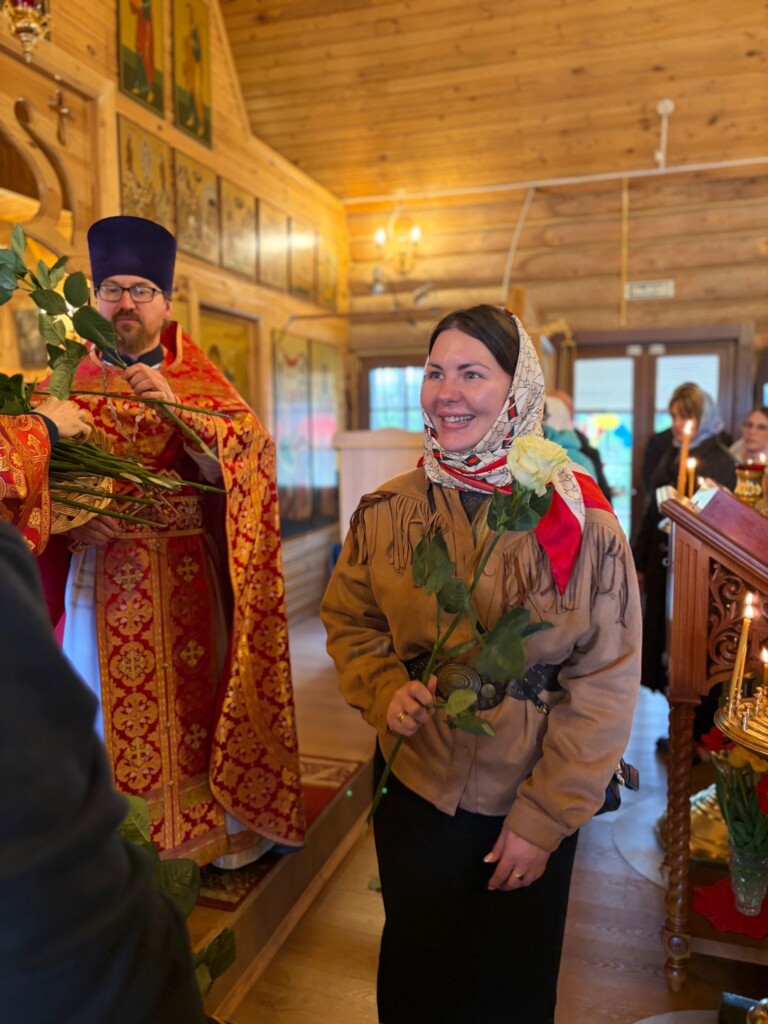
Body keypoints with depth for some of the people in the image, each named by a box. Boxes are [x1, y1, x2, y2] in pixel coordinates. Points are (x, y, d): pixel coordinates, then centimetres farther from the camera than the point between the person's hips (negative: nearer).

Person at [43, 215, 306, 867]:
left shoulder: (200, 382, 5)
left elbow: (247, 457, -9)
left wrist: (173, 404, -20)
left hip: (184, 580, -1)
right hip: (99, 577, 1)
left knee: (187, 702, 5)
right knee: (105, 705, 6)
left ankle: (202, 836, 26)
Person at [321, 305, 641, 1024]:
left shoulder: (581, 522, -16)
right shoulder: (387, 512, -8)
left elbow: (606, 686, -13)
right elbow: (348, 621, 5)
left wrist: (543, 820, -11)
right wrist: (385, 691, -15)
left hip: (532, 805, -1)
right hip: (412, 786, 2)